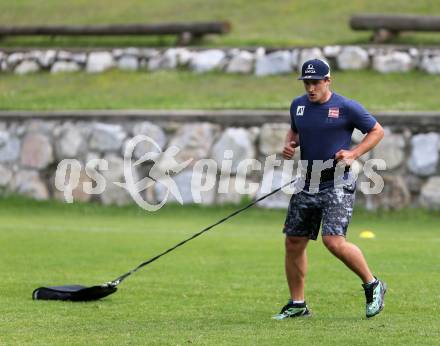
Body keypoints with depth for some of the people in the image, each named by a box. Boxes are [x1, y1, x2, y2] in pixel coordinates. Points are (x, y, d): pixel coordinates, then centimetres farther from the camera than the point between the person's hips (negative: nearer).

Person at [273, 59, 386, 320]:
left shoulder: (346, 107, -10)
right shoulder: (298, 105, 7)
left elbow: (377, 131, -1)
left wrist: (353, 154, -14)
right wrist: (290, 144, 4)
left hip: (337, 185, -6)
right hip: (306, 185, 6)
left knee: (334, 241, -20)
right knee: (294, 244, 6)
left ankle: (373, 286, 1)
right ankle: (297, 304, 20)